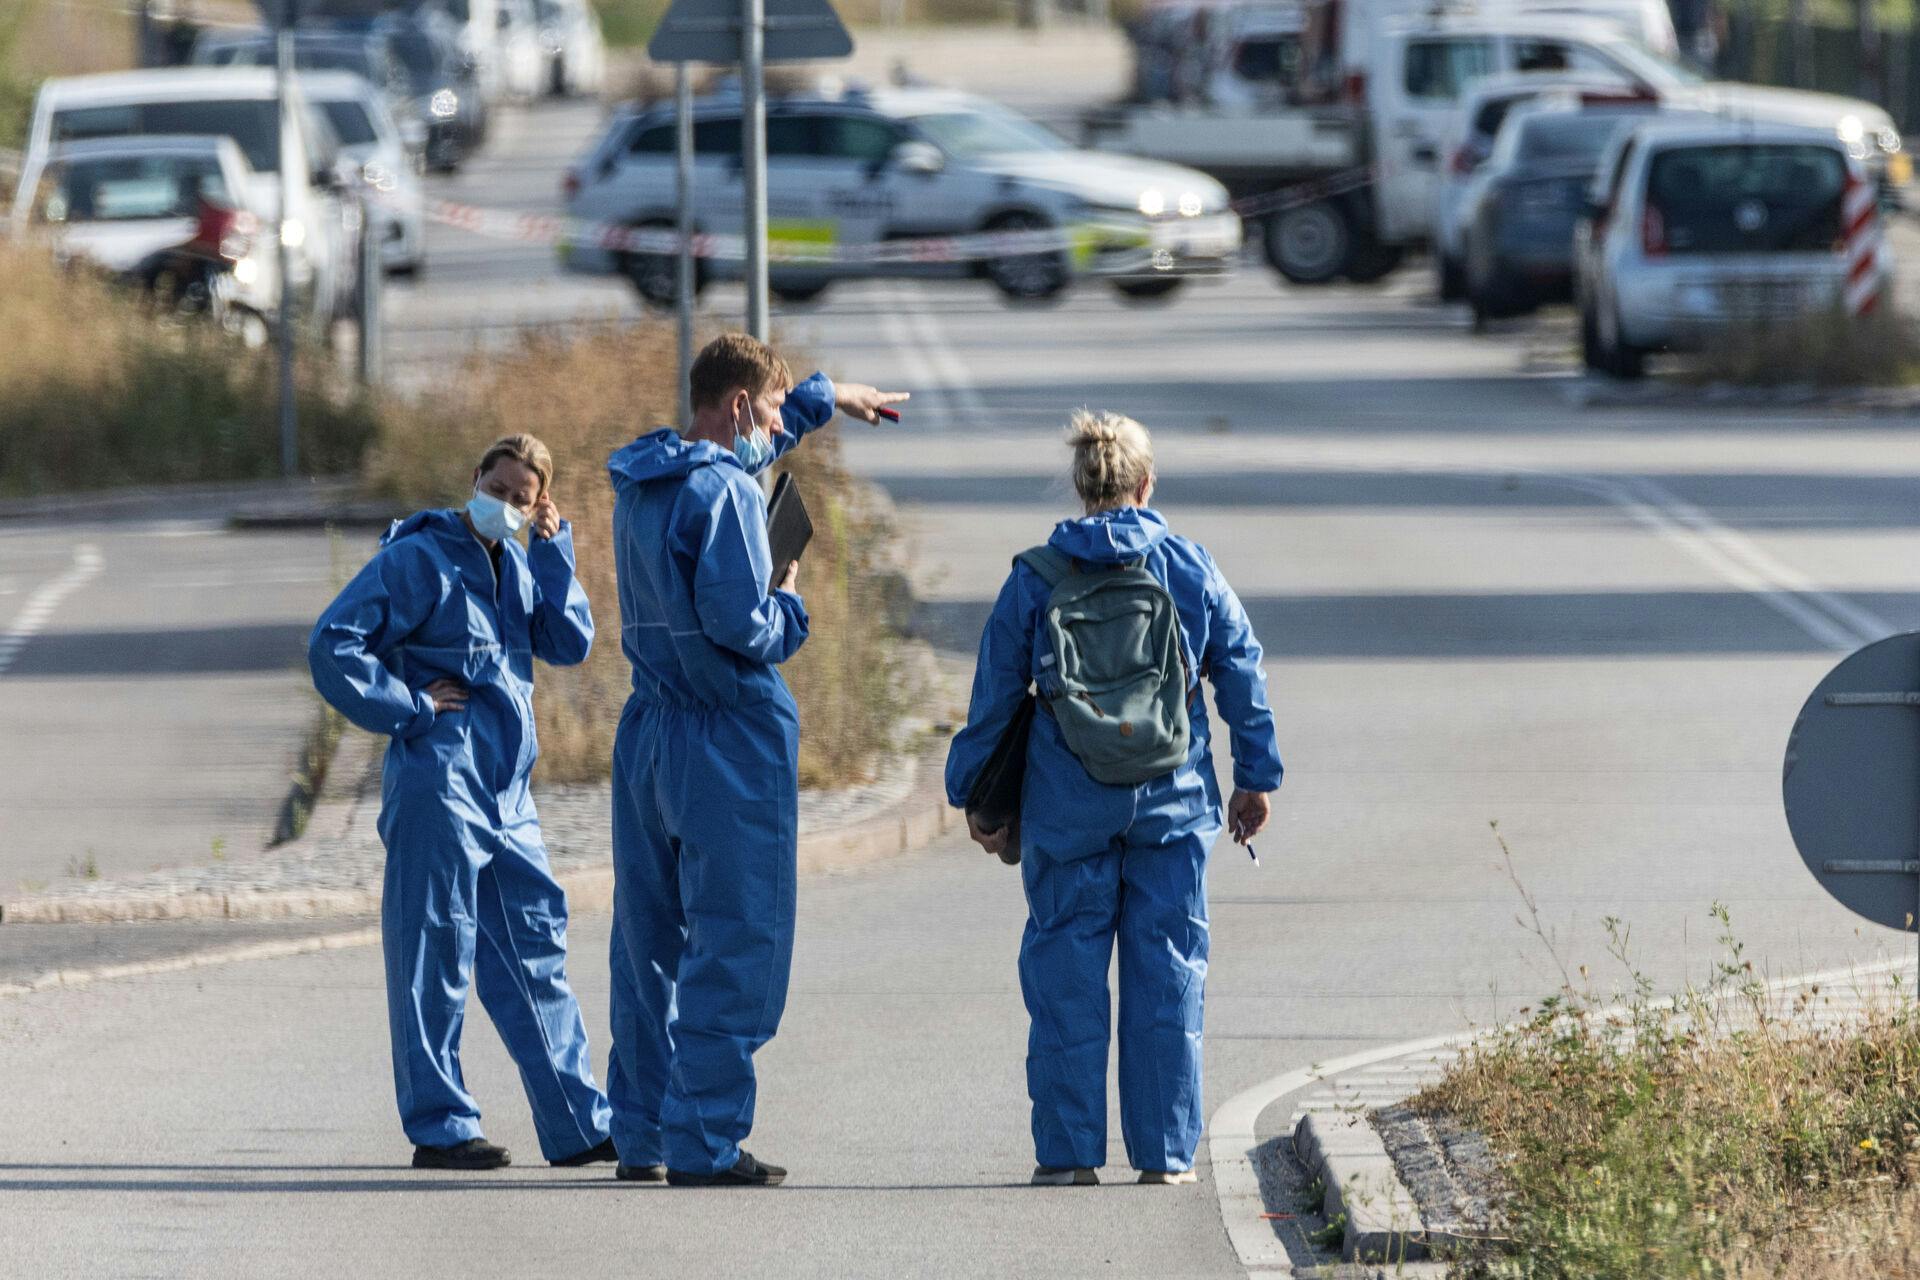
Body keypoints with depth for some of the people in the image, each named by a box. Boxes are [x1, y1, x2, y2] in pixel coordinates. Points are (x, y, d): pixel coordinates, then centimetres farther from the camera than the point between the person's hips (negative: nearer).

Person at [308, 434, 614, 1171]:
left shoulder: (518, 566, 15)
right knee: (435, 958, -3)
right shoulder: (417, 560, -8)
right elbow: (333, 645, -13)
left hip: (506, 795, 8)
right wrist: (409, 707, -14)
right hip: (438, 787, -8)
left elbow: (569, 644, 4)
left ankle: (579, 1126, 15)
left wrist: (553, 549, -1)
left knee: (535, 952, 10)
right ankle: (439, 1129, 2)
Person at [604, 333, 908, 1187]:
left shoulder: (639, 481, 12)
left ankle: (641, 1136, 17)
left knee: (650, 943, 13)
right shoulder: (724, 493, -16)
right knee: (734, 949, -5)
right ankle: (704, 1143, -7)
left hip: (648, 736, 9)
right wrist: (790, 605, -3)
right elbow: (741, 627, -24)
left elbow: (742, 441, 33)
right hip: (728, 741, -9)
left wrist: (828, 398, 44)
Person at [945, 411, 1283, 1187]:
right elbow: (1242, 674, 7)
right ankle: (1165, 1152, 7)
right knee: (1167, 973, 6)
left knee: (1066, 975, 5)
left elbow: (995, 693, 3)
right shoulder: (1191, 569, 2)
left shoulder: (1035, 577, -1)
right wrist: (1256, 775, 16)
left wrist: (973, 792, 12)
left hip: (1067, 804, -1)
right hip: (1171, 802, 1)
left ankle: (1068, 1151, 4)